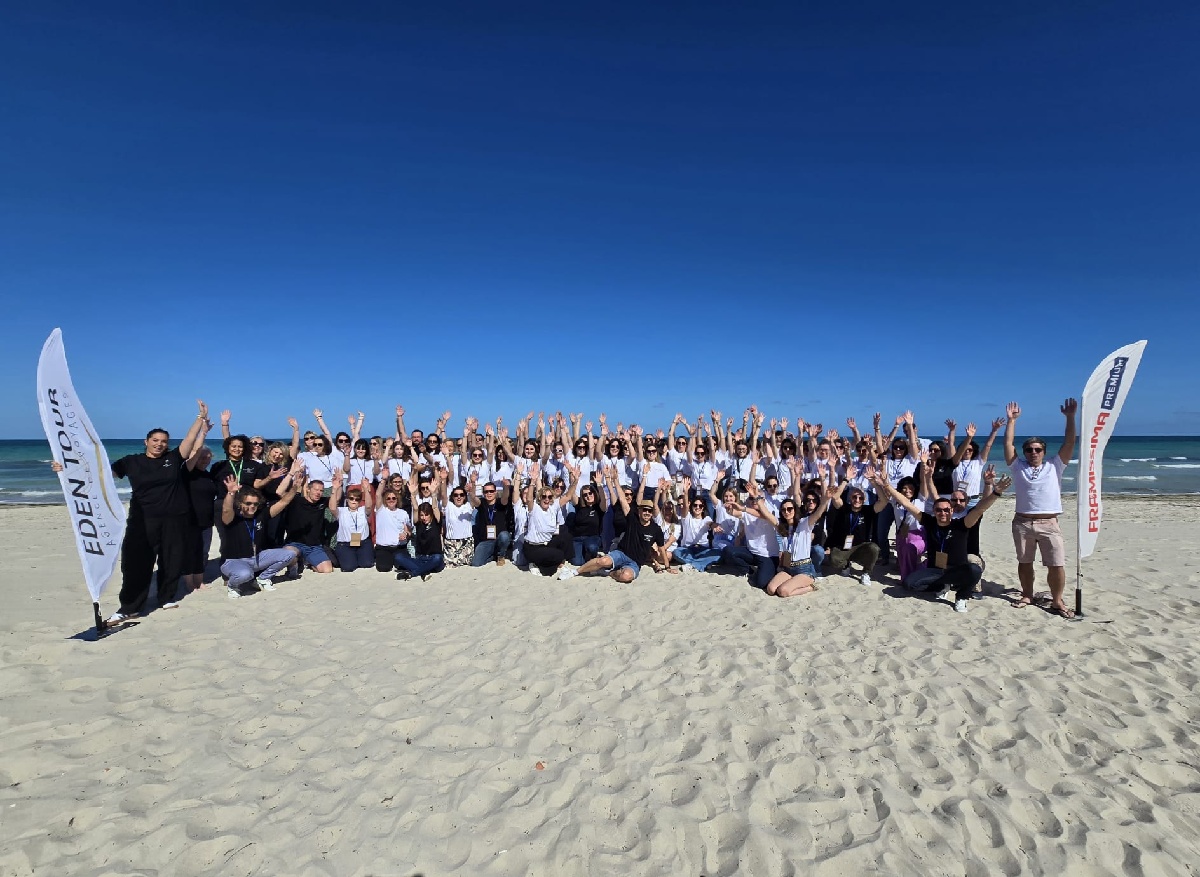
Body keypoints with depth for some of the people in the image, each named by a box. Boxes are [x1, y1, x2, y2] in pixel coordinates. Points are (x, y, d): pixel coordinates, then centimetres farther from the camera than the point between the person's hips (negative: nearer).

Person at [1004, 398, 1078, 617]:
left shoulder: (1054, 466, 8)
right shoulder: (1018, 467, 9)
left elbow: (1069, 443, 1)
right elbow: (1008, 444, 3)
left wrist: (1070, 417, -6)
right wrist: (1011, 420, 1)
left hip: (1049, 524, -1)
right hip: (1022, 523, 1)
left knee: (1057, 565, -4)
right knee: (1024, 562, 12)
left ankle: (1057, 601, 10)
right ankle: (1027, 595, 27)